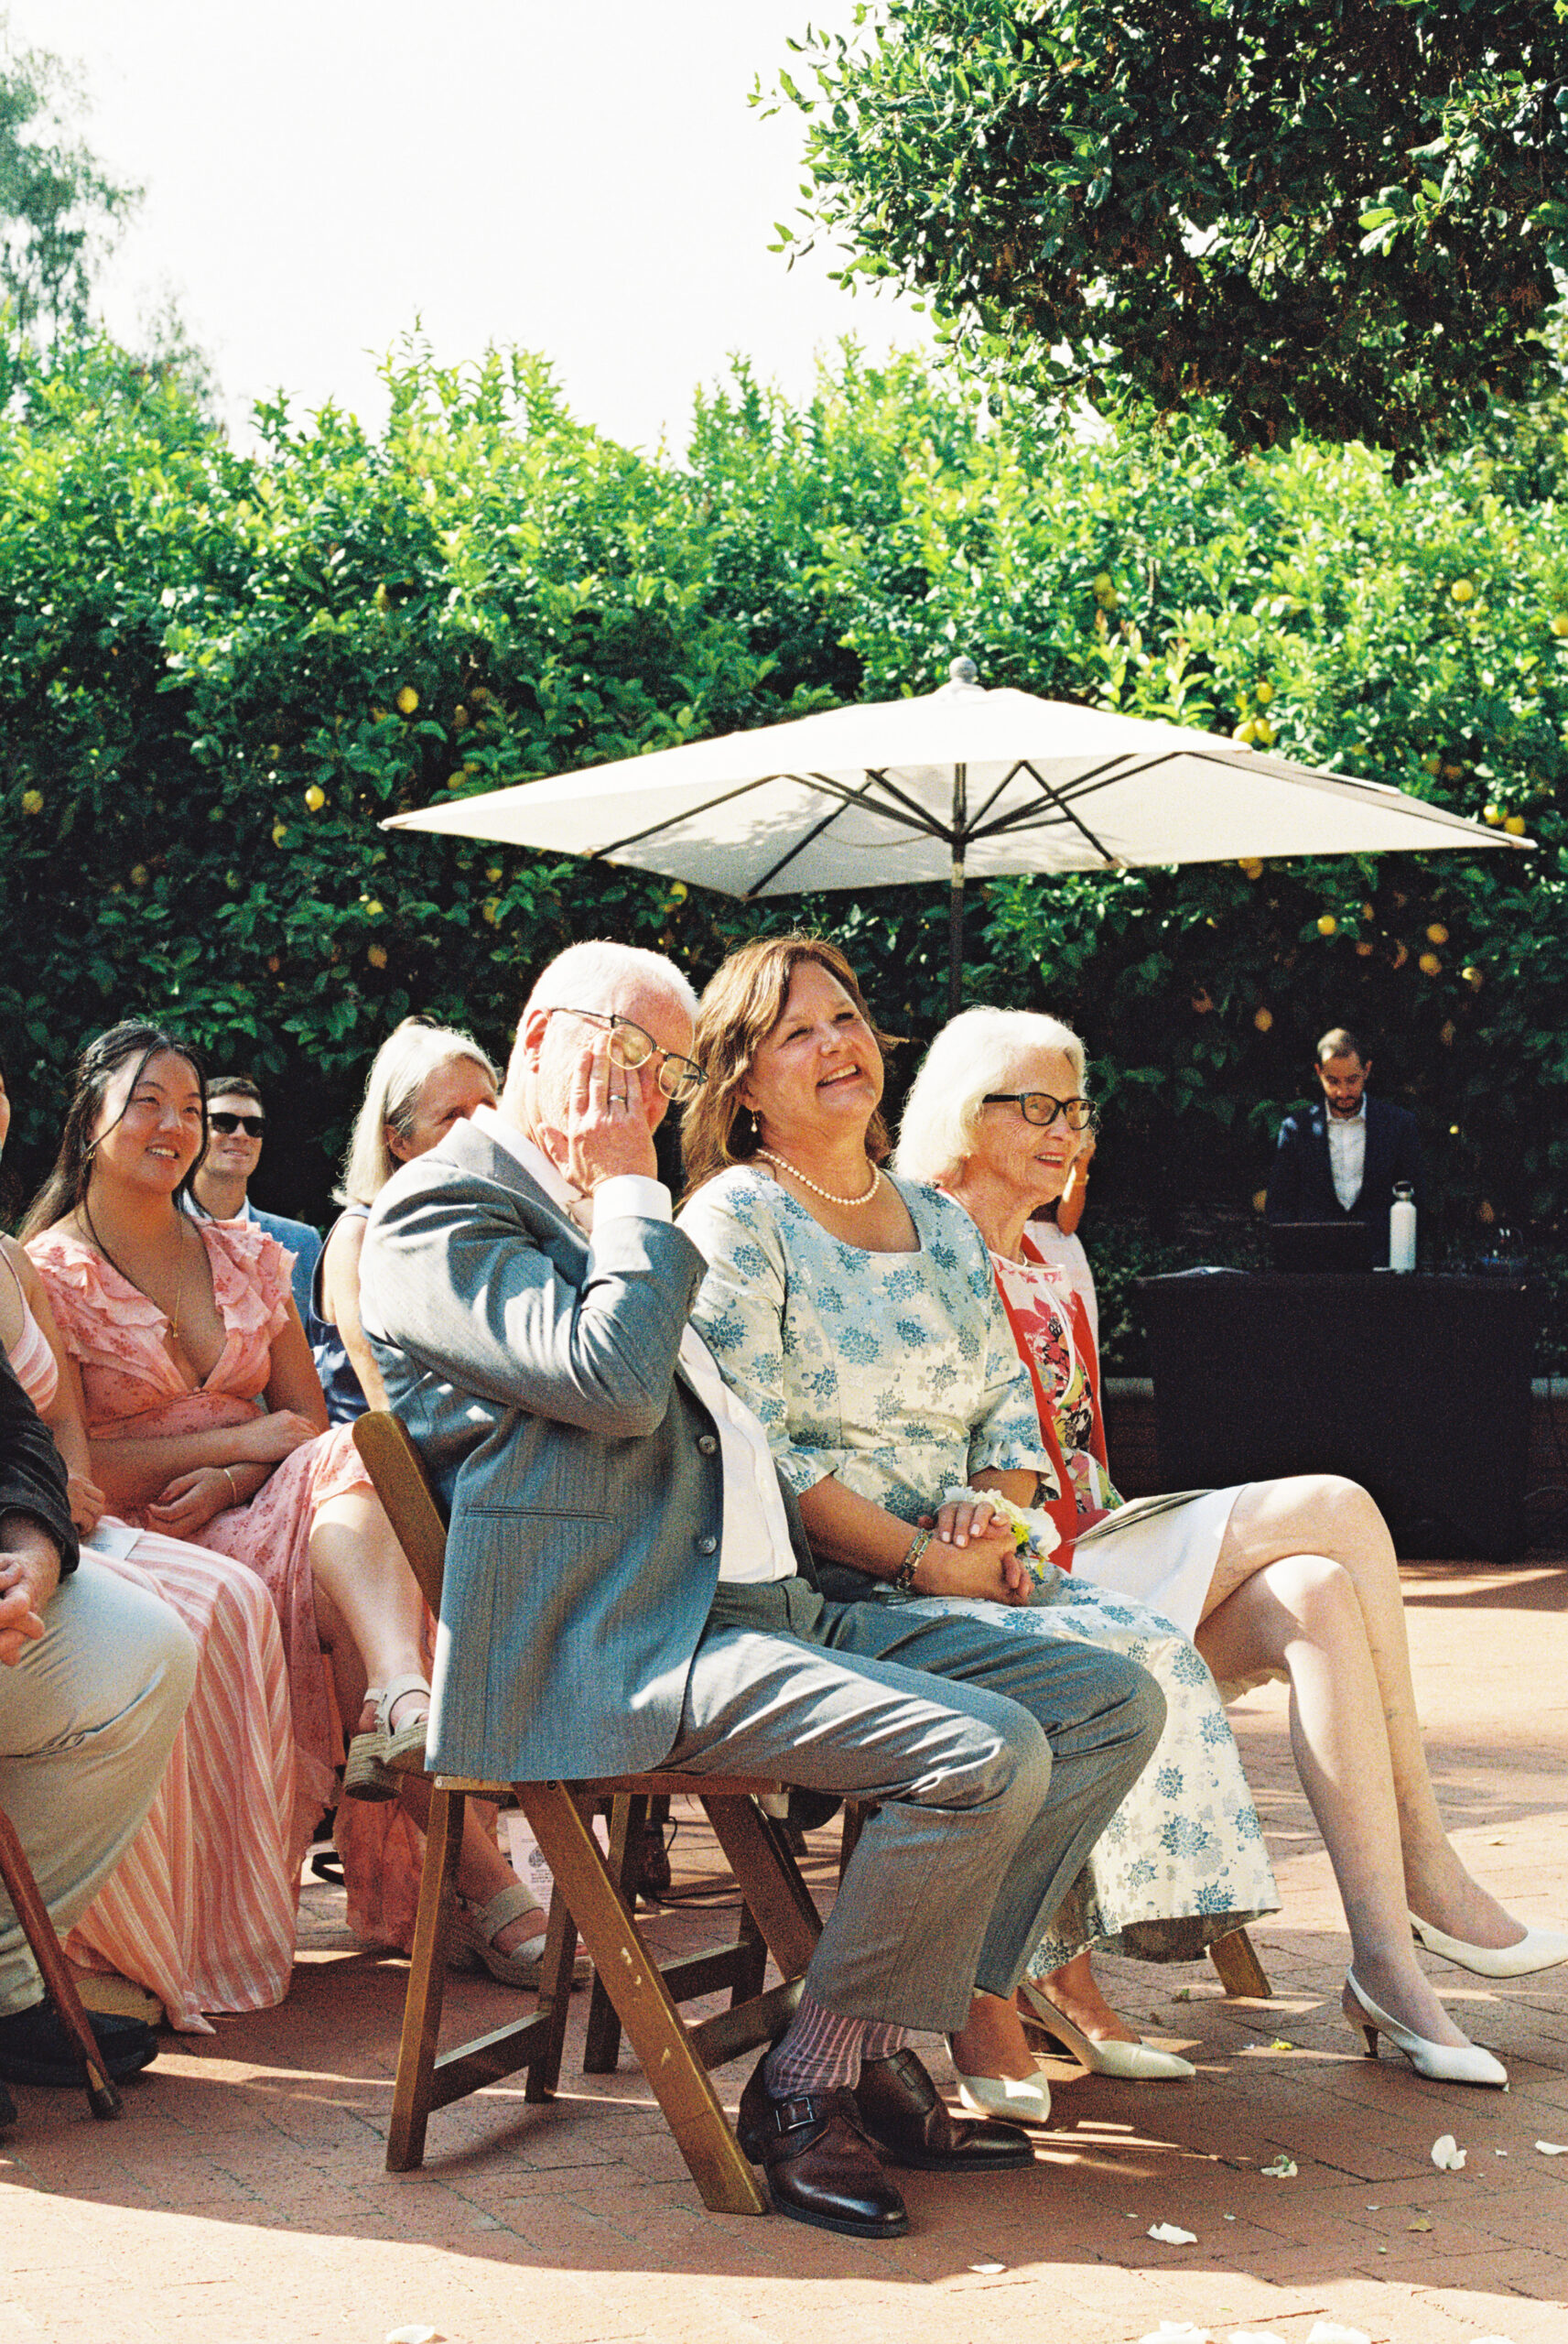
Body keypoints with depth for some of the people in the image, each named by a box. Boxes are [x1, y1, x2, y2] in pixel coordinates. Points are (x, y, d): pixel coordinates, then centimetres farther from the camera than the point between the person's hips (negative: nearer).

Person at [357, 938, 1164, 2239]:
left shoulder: (600, 1218, 27)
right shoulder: (440, 1210, -4)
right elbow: (617, 1381, -19)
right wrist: (628, 1190, -5)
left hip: (758, 1601, 10)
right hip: (614, 1645, -10)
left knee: (1113, 1702, 0)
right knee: (986, 1752, -26)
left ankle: (878, 2040, 1)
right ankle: (806, 2081, -7)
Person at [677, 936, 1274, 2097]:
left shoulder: (941, 1225, 19)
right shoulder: (733, 1221, -4)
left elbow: (1009, 1409, 14)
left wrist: (995, 1530, -9)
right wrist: (920, 1560, -19)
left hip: (963, 1571, 7)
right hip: (811, 1587, -7)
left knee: (1155, 1649, -15)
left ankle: (1065, 1970, -8)